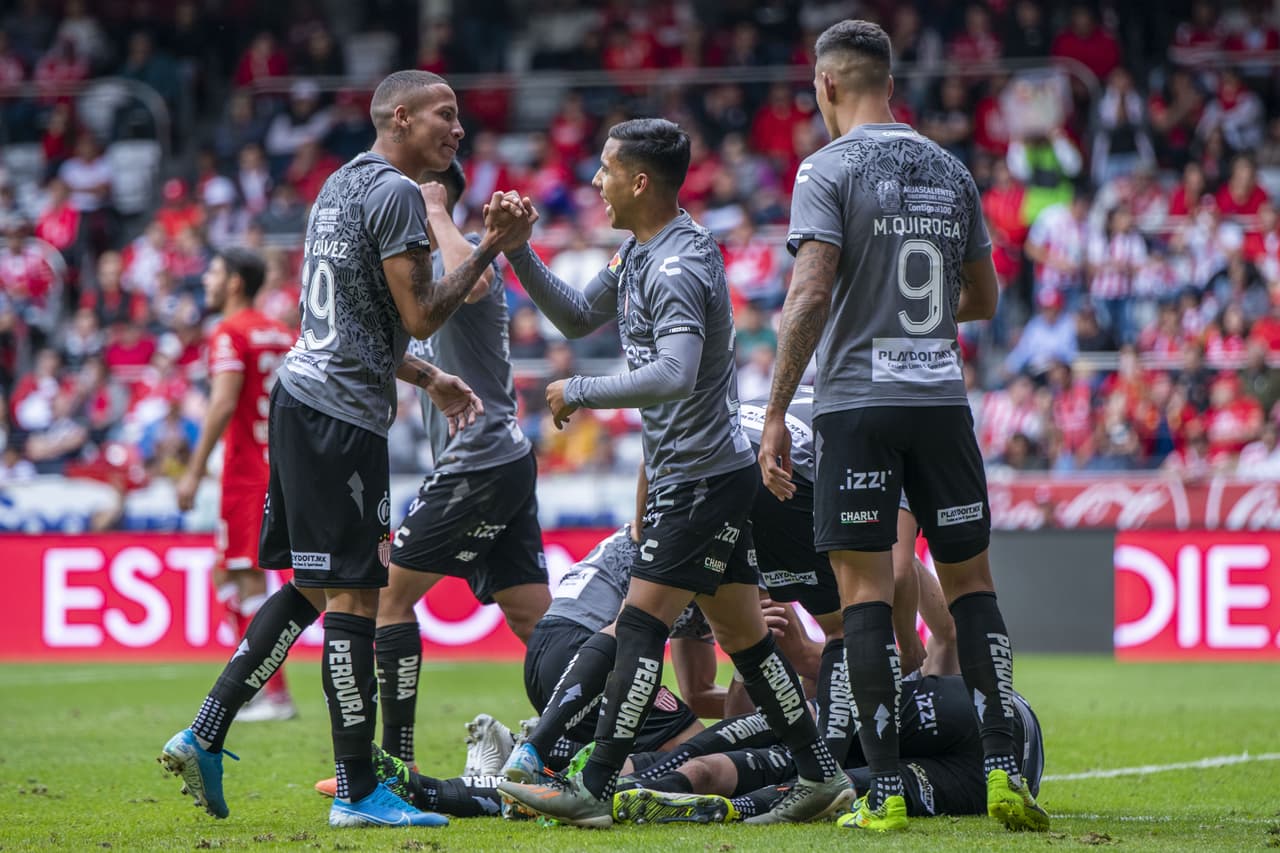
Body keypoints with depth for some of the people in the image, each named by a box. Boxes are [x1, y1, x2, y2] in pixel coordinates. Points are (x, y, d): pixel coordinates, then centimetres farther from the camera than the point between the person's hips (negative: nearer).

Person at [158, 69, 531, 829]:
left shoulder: (343, 185, 19)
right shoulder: (395, 193, -12)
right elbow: (419, 316, -14)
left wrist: (429, 380, 25)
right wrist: (489, 252, -5)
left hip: (302, 398, 10)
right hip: (341, 416, -10)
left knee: (312, 587, 17)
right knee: (353, 596, -6)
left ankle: (206, 736, 15)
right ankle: (358, 791, -3)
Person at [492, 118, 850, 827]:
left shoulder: (676, 269, -20)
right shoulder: (638, 253, 12)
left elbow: (673, 375, -32)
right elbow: (577, 317, 23)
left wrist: (578, 392, -23)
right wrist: (517, 250, 12)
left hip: (702, 476, -10)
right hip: (687, 472, 10)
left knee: (641, 623, -11)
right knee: (742, 633, 12)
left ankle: (593, 792, -11)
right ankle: (820, 776, 16)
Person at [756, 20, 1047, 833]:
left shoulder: (830, 169, -6)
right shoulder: (951, 172, 11)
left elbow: (811, 294, -14)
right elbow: (983, 299, 17)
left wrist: (776, 414, -10)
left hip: (856, 401, -4)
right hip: (942, 398, 4)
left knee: (866, 589, -2)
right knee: (970, 580, 11)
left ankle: (885, 790, -5)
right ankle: (1005, 771, 1)